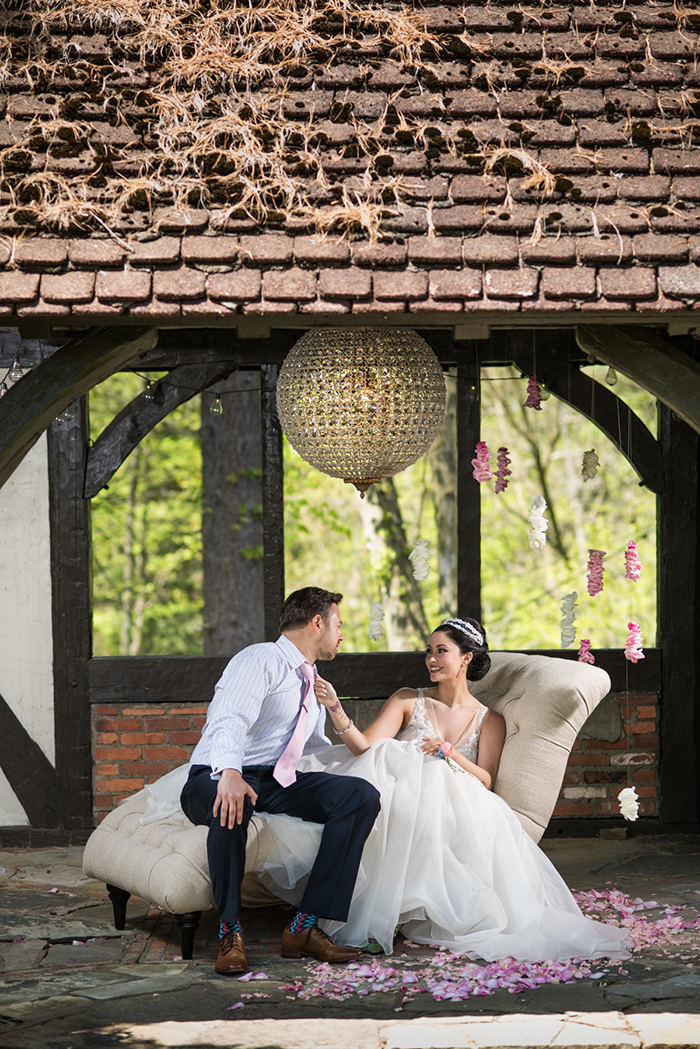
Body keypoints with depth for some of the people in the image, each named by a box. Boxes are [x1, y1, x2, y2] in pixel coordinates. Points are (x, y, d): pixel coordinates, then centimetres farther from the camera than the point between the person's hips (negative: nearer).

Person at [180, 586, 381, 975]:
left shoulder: (311, 683, 24)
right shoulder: (260, 660, -6)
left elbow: (319, 748, 38)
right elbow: (231, 721, -24)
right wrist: (230, 773, -44)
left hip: (278, 782, 8)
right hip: (216, 778, -8)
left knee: (362, 795, -17)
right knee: (232, 804, -44)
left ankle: (305, 928, -23)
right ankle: (230, 932, -28)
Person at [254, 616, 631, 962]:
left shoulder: (489, 720, 17)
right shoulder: (408, 701, 16)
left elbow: (486, 781, 3)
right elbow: (366, 746, 0)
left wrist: (450, 753, -13)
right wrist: (334, 708, -16)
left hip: (458, 808, 0)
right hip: (403, 799, 0)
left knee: (486, 822, -36)